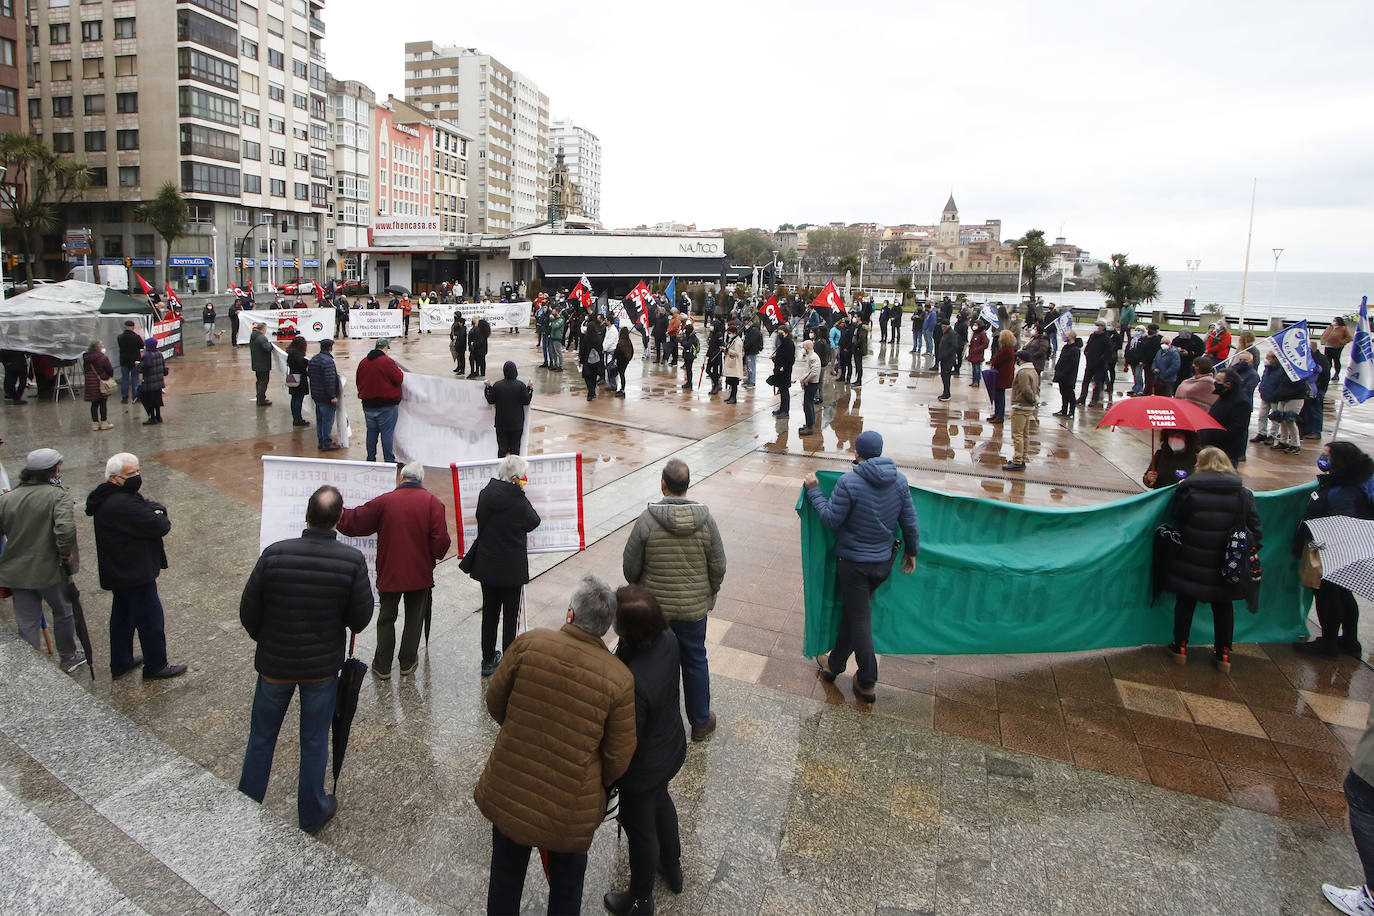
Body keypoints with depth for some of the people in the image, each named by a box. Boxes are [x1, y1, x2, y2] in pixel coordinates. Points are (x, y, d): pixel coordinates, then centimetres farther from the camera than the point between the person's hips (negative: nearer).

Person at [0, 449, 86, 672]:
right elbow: (66, 528, -30)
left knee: (26, 624, 12)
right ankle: (68, 658, 33)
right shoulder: (57, 495, -16)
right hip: (50, 570, -4)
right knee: (63, 613, 18)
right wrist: (65, 552, -15)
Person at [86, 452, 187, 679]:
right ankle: (156, 666, 16)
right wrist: (160, 517, -6)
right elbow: (160, 526, -27)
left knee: (122, 616, 22)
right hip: (136, 575, -11)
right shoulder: (123, 505, -28)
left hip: (120, 573, 11)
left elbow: (152, 507, 8)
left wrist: (156, 509, -14)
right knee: (150, 618, 3)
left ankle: (120, 662, 36)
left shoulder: (109, 499, 7)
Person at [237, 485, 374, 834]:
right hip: (323, 667, -1)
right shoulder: (352, 560, -19)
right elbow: (361, 617, -12)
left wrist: (264, 639, 12)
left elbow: (248, 611, -7)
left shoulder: (275, 554, -16)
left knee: (262, 737, 21)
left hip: (274, 664, 1)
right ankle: (311, 813, 31)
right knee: (314, 741, 16)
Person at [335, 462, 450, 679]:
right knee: (414, 618, 16)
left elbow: (355, 522, -6)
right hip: (420, 574, 0)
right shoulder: (432, 502, -10)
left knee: (386, 618, 16)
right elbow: (441, 541, -15)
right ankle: (407, 662, 27)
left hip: (389, 573, 0)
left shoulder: (385, 501, -9)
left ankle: (383, 665, 23)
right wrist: (433, 557, 4)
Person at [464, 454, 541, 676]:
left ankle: (488, 661, 27)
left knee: (489, 613, 16)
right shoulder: (518, 501, -20)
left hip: (487, 566, 5)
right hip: (512, 570, -5)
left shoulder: (485, 494, -4)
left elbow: (481, 525, 8)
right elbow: (533, 522, -2)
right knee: (510, 616, 9)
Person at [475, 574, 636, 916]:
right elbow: (619, 758, -10)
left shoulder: (528, 644, -18)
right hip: (572, 805, -1)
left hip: (509, 789, 1)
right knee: (567, 878, 28)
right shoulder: (620, 680, -19)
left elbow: (494, 701, -2)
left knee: (506, 871, 29)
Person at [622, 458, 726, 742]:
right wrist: (710, 593, 14)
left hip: (654, 606, -1)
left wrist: (639, 589, 12)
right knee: (695, 662, 17)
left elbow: (630, 566, -9)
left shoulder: (646, 520, -17)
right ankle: (700, 722, 31)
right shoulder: (706, 520, -11)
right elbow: (718, 566, -5)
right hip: (694, 607, 1)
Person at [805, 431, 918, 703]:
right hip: (884, 561, 6)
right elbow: (909, 521, 3)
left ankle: (867, 683, 15)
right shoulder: (899, 479, -4)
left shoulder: (849, 482, -22)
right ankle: (835, 664, 36)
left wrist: (813, 491, -6)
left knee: (860, 619, 6)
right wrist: (911, 551, 17)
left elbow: (831, 519, -16)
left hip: (853, 562, -6)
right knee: (853, 611, 21)